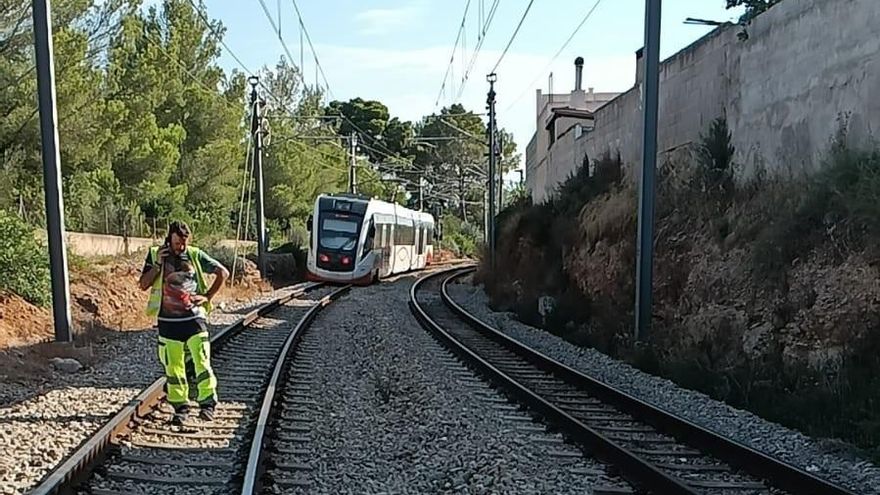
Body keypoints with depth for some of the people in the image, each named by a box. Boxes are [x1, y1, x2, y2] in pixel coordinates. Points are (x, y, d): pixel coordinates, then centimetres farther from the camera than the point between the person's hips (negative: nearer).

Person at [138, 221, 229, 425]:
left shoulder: (195, 255, 2)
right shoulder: (155, 255, 4)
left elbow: (223, 272, 7)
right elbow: (143, 285, 0)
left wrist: (208, 296, 1)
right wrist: (157, 264, -12)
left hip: (194, 317, -1)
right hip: (168, 321, 1)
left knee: (202, 361, -8)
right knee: (173, 367, 6)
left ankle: (207, 403, -1)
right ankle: (180, 406, 17)